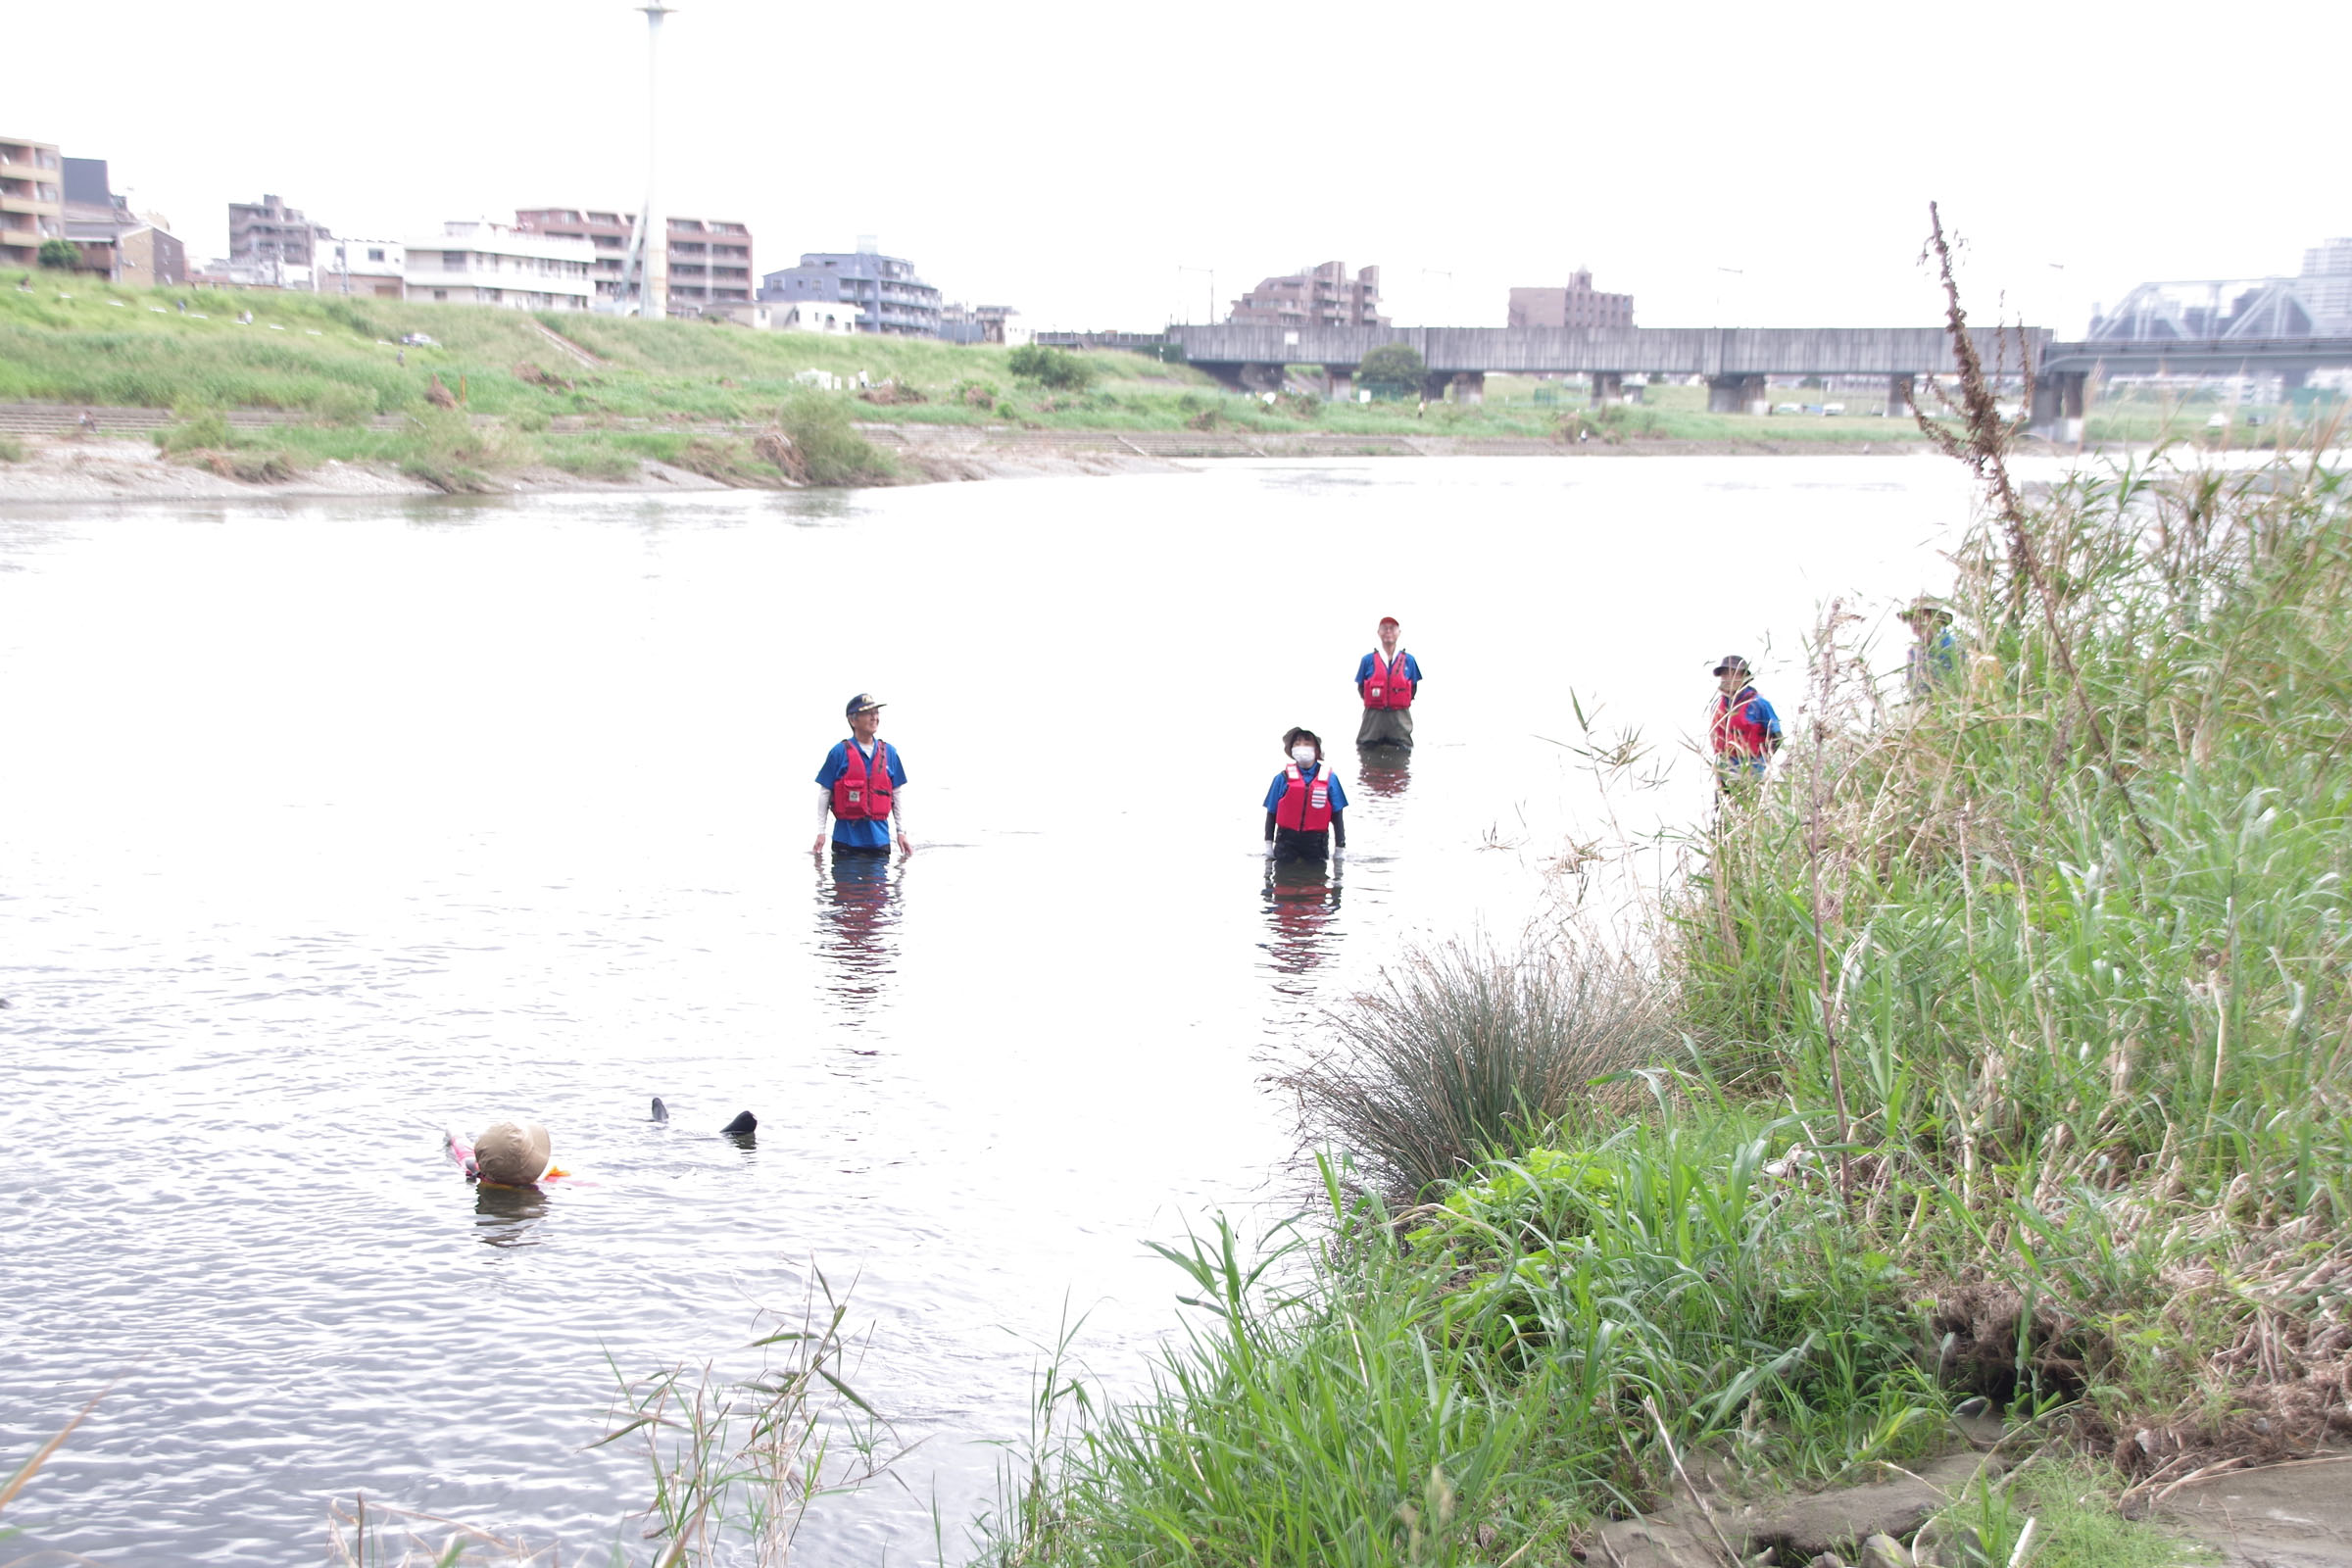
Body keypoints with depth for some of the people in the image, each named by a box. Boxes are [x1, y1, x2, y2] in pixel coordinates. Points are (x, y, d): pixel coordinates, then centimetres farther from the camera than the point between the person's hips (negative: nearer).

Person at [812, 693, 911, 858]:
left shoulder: (890, 753, 8)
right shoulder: (839, 753, -3)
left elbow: (898, 794, 13)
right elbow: (824, 794, 1)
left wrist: (901, 832, 9)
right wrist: (820, 833, 0)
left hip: (879, 837, 3)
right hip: (846, 837, -3)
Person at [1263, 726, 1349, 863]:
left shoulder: (1329, 779, -1)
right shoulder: (1283, 778, -1)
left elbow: (1337, 815, 4)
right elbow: (1271, 812, 5)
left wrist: (1340, 847, 4)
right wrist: (1268, 844, 3)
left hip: (1316, 842, 0)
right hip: (1287, 842, 0)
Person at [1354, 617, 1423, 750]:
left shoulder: (1409, 660, 6)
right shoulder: (1368, 660, 4)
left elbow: (1414, 688, 12)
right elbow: (1360, 688, 10)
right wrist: (1372, 702, 4)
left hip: (1400, 718, 0)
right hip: (1373, 718, 0)